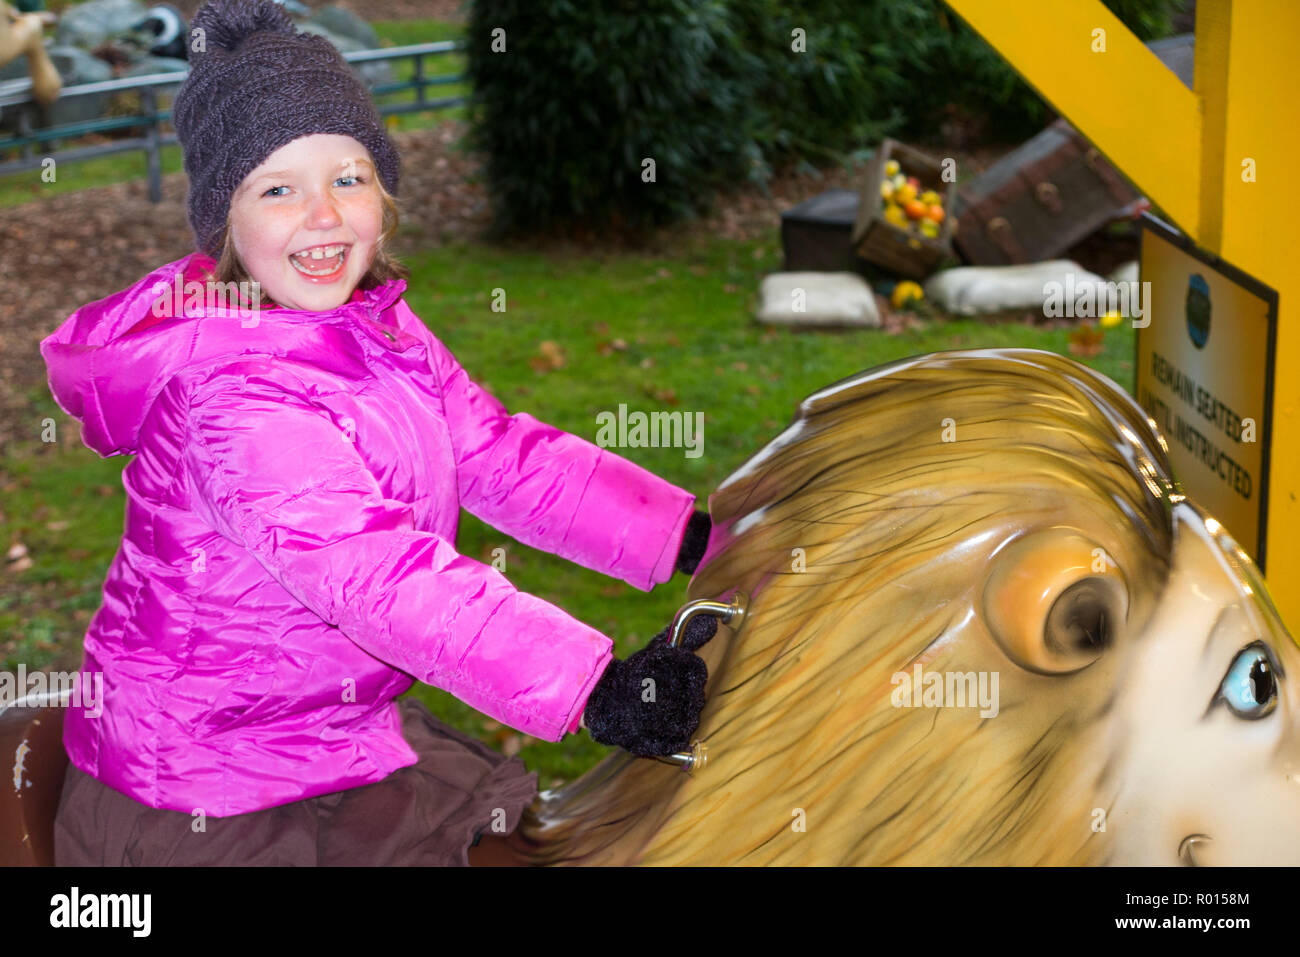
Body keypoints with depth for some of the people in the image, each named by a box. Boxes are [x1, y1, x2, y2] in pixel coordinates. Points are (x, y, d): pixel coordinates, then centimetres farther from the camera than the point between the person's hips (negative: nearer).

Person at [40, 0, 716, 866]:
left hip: (343, 725, 9)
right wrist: (594, 690, -39)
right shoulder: (235, 398, -28)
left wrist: (703, 540, -6)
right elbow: (384, 579, -35)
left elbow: (504, 455, 1)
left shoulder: (381, 333, 2)